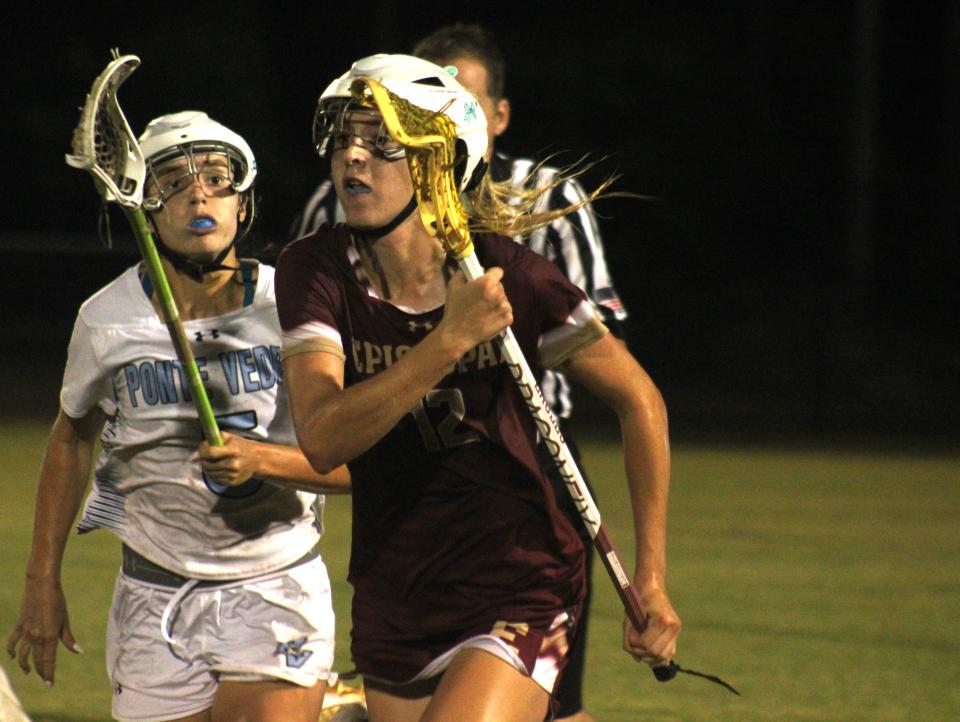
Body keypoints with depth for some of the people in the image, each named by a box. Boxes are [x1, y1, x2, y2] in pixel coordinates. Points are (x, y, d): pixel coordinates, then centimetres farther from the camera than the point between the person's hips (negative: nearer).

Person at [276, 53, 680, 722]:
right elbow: (323, 441, -21)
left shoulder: (515, 278, -12)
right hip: (391, 607, 4)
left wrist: (651, 574, -3)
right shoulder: (315, 271, -8)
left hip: (519, 596, -4)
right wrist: (449, 340, -31)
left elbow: (639, 400, 0)